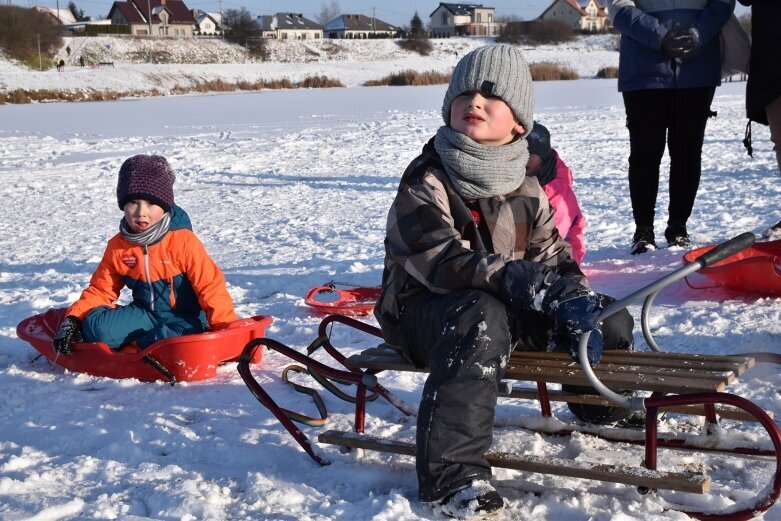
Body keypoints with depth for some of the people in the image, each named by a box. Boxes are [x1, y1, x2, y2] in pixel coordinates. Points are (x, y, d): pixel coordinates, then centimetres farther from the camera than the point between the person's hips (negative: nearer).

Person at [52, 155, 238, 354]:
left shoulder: (183, 241, -15)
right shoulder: (117, 246, 0)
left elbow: (211, 287, -17)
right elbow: (100, 290, 8)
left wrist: (227, 331, -28)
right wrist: (73, 320, -9)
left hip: (184, 319, -4)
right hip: (145, 314, 4)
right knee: (95, 327, -21)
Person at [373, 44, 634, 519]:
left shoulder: (524, 187, 6)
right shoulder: (426, 182, -15)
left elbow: (552, 256, 6)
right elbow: (441, 263, -28)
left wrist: (576, 299, -15)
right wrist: (520, 279, -40)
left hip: (504, 302, 7)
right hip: (424, 309, -6)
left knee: (609, 320, -1)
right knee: (483, 318, -41)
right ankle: (452, 472, -41)